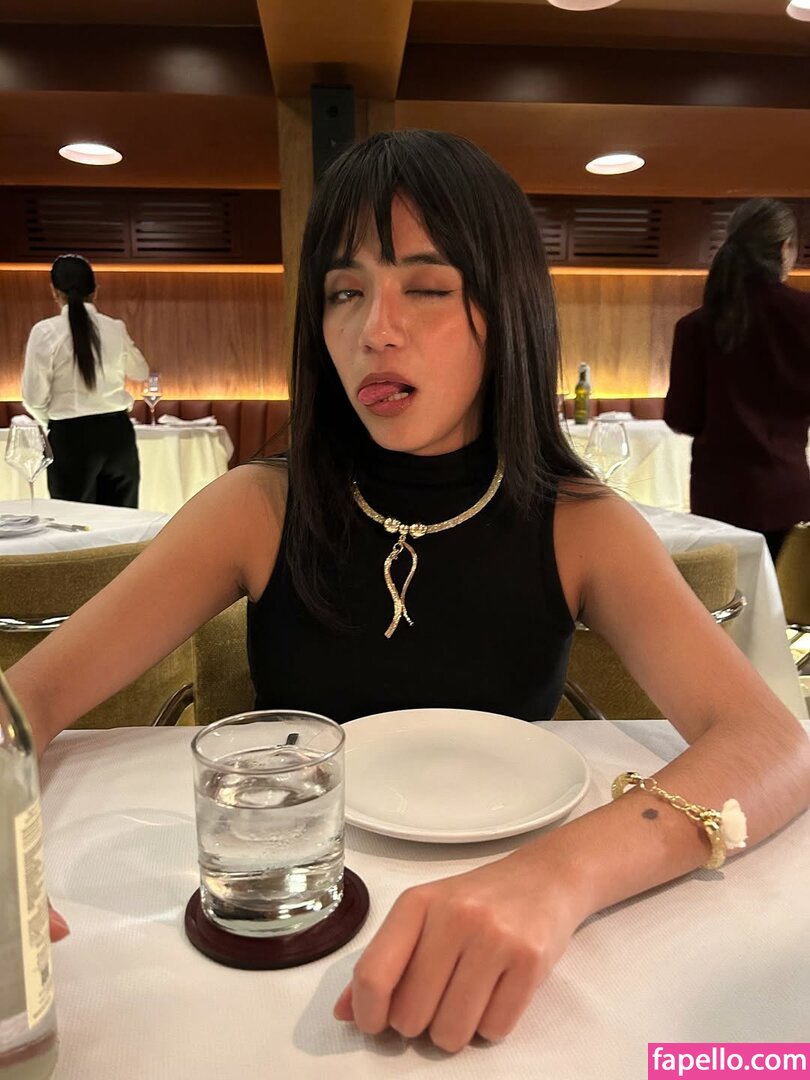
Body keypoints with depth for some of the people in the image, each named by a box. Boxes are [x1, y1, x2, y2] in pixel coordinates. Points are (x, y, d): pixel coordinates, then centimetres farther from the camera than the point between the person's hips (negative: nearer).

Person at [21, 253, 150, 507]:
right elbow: (140, 372, 21)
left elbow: (34, 398, -5)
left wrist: (51, 422, 15)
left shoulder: (45, 332, -8)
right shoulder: (115, 328, 2)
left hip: (71, 436, -3)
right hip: (117, 432, 3)